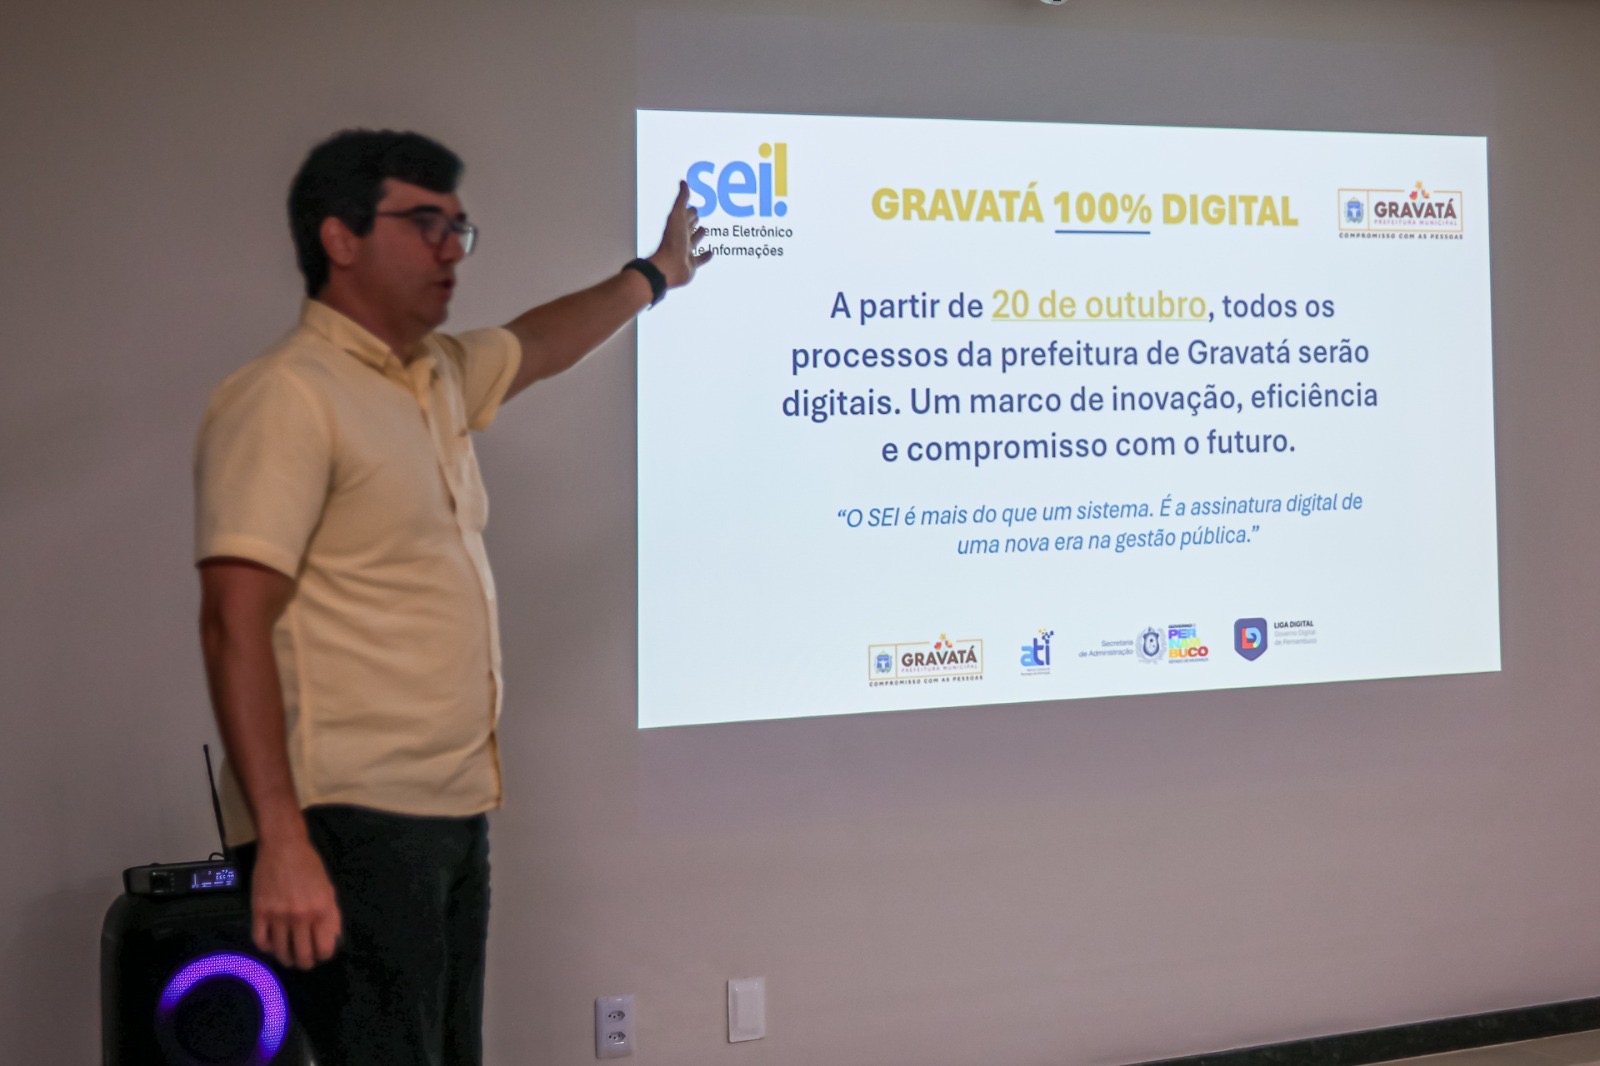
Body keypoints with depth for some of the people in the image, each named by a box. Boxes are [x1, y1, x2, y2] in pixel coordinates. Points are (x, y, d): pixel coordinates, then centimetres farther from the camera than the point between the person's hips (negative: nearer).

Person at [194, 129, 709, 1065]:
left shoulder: (439, 376, 15)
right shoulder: (287, 398, -12)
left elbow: (538, 347, 37)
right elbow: (235, 624, -19)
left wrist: (653, 276, 50)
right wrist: (281, 842, -25)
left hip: (455, 812, 9)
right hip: (351, 826, -9)